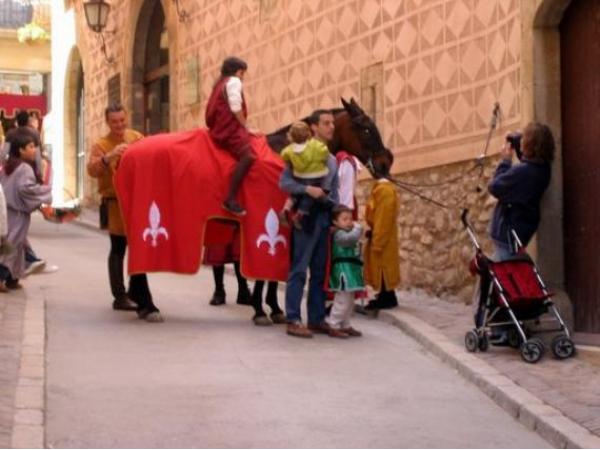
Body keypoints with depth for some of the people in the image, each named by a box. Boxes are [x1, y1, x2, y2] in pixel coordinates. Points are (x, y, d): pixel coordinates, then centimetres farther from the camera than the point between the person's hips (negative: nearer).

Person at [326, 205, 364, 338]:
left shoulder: (347, 234, 20)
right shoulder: (339, 234, -14)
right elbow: (352, 238, -29)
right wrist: (358, 228, -13)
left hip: (350, 271, 11)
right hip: (343, 271, -11)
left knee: (349, 301, 16)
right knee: (342, 301, -9)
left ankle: (345, 326, 25)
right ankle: (333, 327, -4)